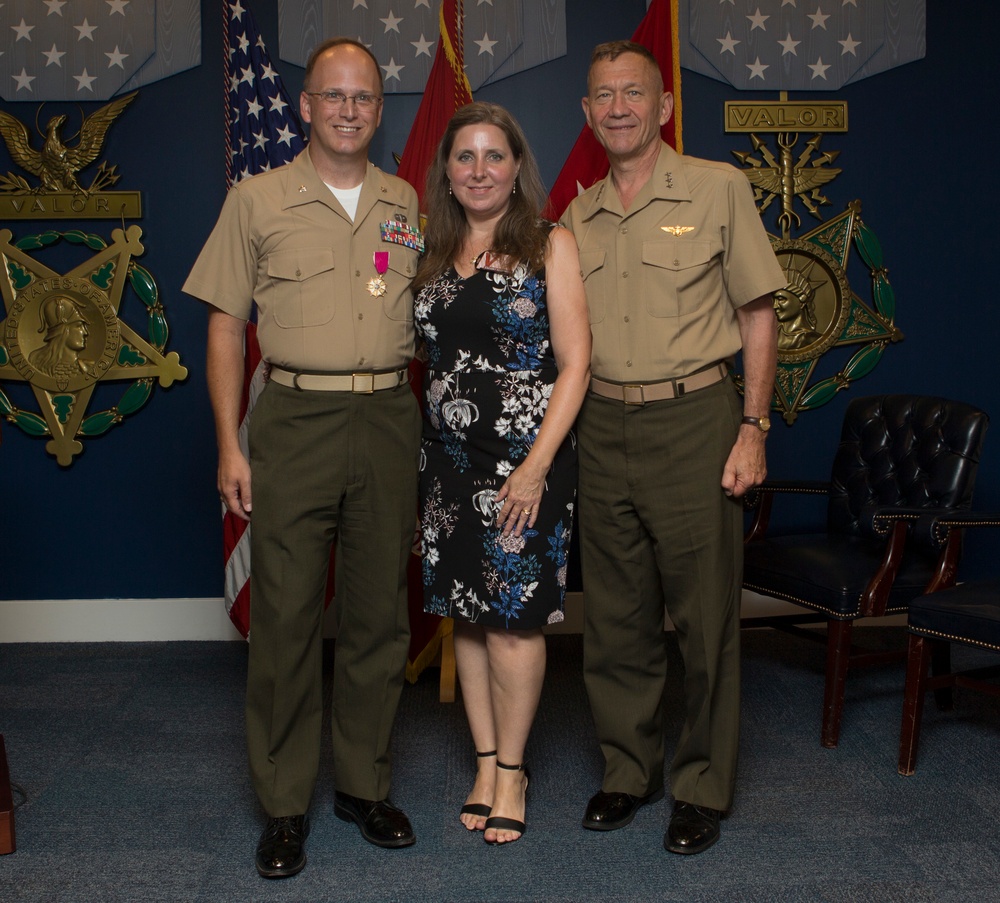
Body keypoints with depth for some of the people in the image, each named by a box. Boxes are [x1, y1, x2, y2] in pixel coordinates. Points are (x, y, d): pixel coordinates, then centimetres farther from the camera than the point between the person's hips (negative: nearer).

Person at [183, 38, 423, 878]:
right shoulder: (258, 201, 4)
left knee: (380, 611, 8)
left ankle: (365, 784, 23)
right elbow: (225, 326, 3)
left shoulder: (410, 206, 12)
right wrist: (230, 445, -4)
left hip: (389, 419, 3)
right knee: (286, 612, -1)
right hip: (296, 419, -2)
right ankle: (285, 805, 11)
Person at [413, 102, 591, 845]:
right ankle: (487, 762, 21)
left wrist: (538, 463, -15)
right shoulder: (434, 257, 12)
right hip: (450, 458, 4)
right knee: (468, 615, 8)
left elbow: (575, 363, -7)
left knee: (514, 617, -2)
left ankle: (512, 770, 14)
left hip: (526, 457, -4)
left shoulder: (550, 244, -1)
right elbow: (429, 361, 13)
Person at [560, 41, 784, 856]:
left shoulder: (717, 188, 1)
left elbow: (758, 316, 1)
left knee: (706, 618, 1)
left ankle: (704, 788, 16)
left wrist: (753, 427, -7)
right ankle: (629, 770, 25)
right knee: (615, 617, 10)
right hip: (603, 429, 4)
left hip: (693, 421, -4)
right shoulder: (578, 217, 12)